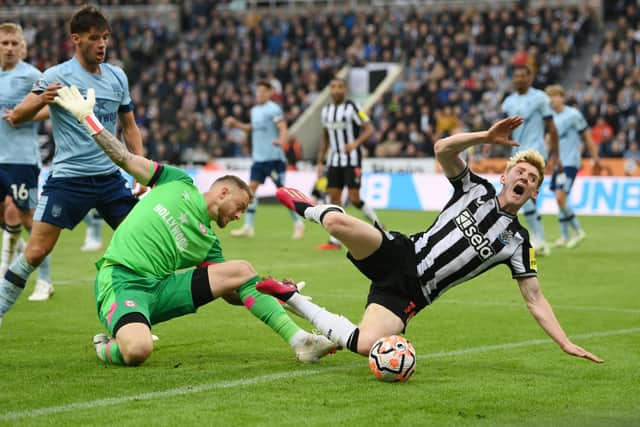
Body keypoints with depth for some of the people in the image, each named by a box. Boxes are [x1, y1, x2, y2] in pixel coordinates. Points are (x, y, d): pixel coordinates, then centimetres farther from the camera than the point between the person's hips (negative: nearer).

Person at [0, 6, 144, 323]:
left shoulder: (117, 77, 8)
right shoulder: (57, 76, -7)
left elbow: (129, 126, 19)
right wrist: (40, 100, -34)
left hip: (110, 177, 5)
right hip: (68, 177, -5)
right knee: (36, 250, -9)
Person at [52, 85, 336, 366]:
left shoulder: (208, 243, 19)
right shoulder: (180, 183, 10)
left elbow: (234, 294, 15)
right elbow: (124, 159, 9)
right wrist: (86, 115, 6)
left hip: (161, 289, 5)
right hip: (121, 282, -5)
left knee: (242, 270, -3)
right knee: (138, 350, -37)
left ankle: (298, 340, 0)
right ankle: (108, 348, 0)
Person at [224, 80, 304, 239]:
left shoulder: (274, 109, -10)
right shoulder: (255, 110, 14)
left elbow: (283, 129, -20)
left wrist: (282, 140, -40)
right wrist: (236, 124, 23)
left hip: (274, 157, -7)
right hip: (258, 157, 7)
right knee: (252, 187, -1)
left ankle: (298, 223, 9)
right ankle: (248, 227, 0)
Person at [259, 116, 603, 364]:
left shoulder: (517, 242, 6)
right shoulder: (476, 189, 7)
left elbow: (534, 299, 6)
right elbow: (442, 149, -8)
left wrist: (566, 344, -3)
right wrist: (486, 137, -21)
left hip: (410, 293, 0)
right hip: (400, 255, 0)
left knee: (365, 346, -27)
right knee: (339, 222, -33)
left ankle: (292, 298, 0)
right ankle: (311, 210, 9)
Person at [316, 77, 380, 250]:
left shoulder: (352, 108, -8)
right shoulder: (326, 110, 11)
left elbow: (369, 129, -12)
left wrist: (355, 143, -29)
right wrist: (321, 161, 16)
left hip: (352, 160, -6)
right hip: (334, 161, 6)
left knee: (354, 198, -11)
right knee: (334, 197, -1)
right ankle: (334, 241, 1)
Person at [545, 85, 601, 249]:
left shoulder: (573, 115, -10)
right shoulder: (552, 117, 9)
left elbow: (587, 136, -5)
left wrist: (595, 158, -2)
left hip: (570, 163, -7)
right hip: (557, 162, 7)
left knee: (560, 198, -17)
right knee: (559, 200, 8)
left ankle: (578, 231, -2)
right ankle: (564, 236, 17)